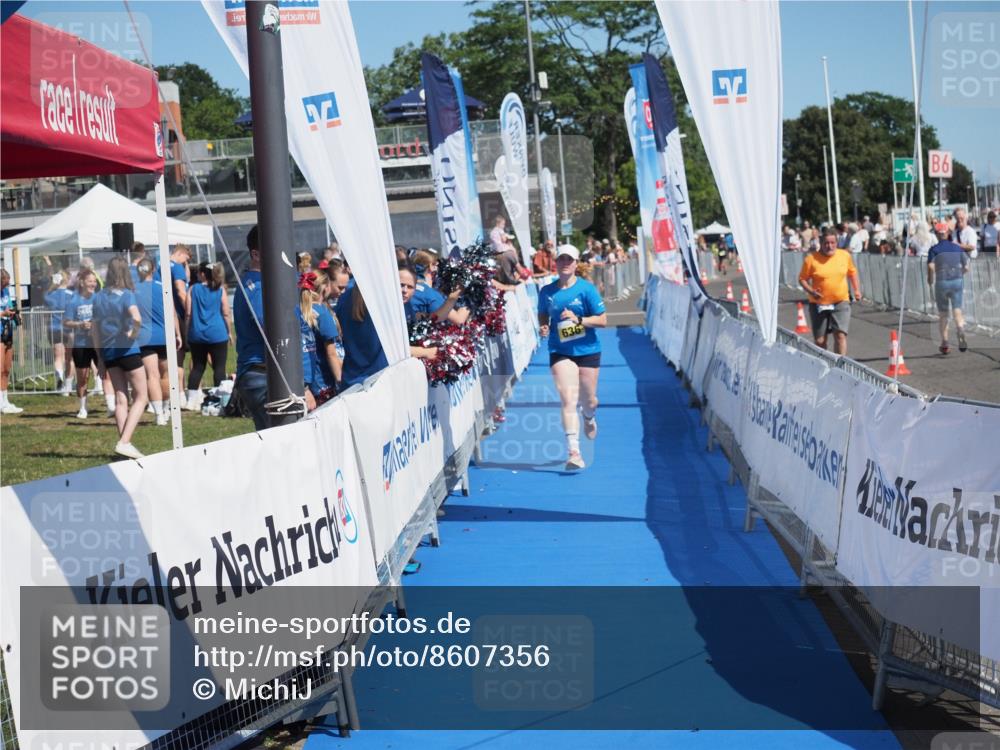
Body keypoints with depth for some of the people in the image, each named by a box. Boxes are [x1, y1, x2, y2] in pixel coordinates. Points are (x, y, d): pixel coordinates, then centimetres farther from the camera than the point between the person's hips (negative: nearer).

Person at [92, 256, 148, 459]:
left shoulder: (99, 297, 6)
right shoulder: (127, 295, -11)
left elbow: (94, 328, 9)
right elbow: (136, 318, -29)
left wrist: (99, 354, 15)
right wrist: (134, 333, -11)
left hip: (108, 352, 6)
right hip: (128, 350, -6)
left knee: (120, 399, 12)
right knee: (141, 397, 2)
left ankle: (123, 443, 8)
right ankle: (124, 442, -11)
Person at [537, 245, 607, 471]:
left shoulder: (586, 288, -7)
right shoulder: (546, 291, 1)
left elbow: (602, 320, -8)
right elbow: (542, 315, 17)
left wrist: (578, 320, -22)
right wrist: (544, 327, -5)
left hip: (587, 350, 0)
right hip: (560, 352, 0)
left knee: (588, 400, 14)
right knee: (568, 401, -14)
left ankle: (589, 418, 52)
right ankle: (573, 452, -19)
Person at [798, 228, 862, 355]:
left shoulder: (845, 255, 1)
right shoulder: (811, 259, -8)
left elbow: (852, 272, 18)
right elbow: (802, 278, -2)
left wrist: (857, 290, 13)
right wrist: (810, 291, -18)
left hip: (840, 303, 1)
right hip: (818, 304, -1)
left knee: (840, 335, -12)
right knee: (819, 340, 6)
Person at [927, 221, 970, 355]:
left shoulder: (934, 249, -2)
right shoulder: (958, 247, 6)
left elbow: (931, 267, -16)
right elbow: (966, 268, 5)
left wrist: (930, 280, 1)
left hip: (941, 282, -1)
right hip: (957, 281, 1)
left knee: (943, 314, 10)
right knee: (957, 311, -1)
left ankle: (944, 343, 12)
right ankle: (961, 333, -30)